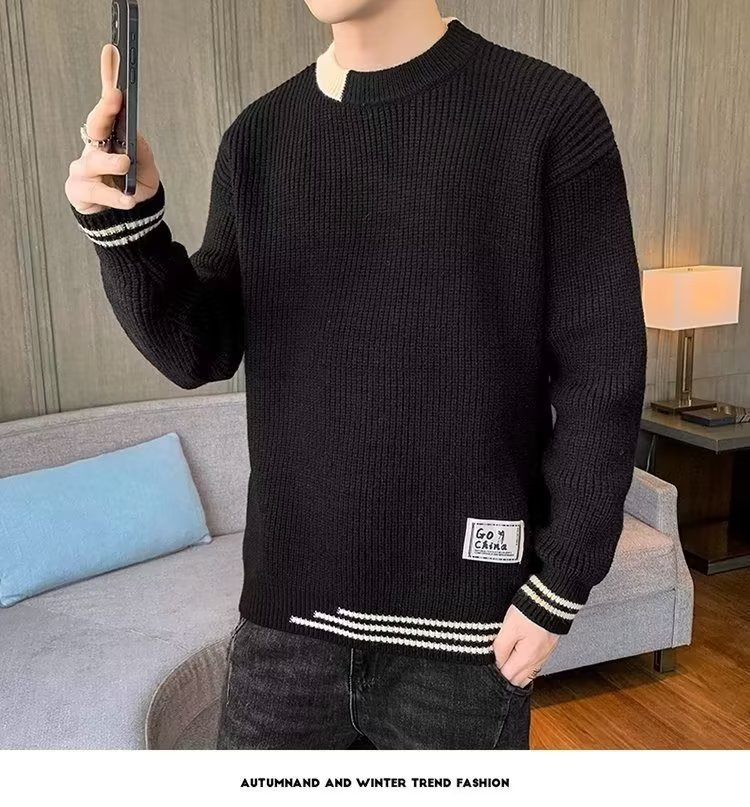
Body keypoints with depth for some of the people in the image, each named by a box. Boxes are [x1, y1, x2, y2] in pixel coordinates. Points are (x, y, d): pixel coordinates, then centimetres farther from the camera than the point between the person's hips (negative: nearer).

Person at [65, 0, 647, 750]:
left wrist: (557, 587, -8)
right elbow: (200, 353, 4)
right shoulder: (259, 135, 3)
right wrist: (127, 220, -13)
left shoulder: (549, 113, -9)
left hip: (461, 626, -3)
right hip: (287, 607, 4)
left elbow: (601, 377, -8)